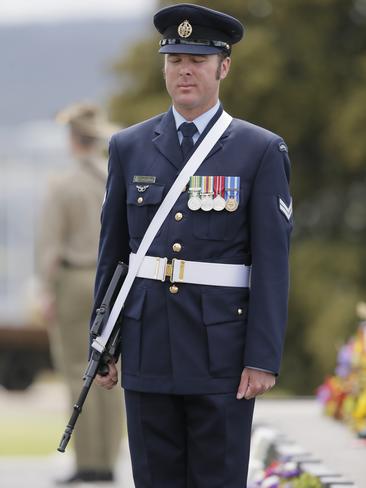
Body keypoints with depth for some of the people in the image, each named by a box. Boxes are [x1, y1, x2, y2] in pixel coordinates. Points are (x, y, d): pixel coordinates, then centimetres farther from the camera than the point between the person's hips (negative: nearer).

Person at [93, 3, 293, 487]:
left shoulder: (263, 151, -2)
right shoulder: (128, 147, 8)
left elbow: (272, 263, -5)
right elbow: (112, 252, 11)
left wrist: (263, 358, -11)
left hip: (222, 351, -3)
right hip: (147, 348, 3)